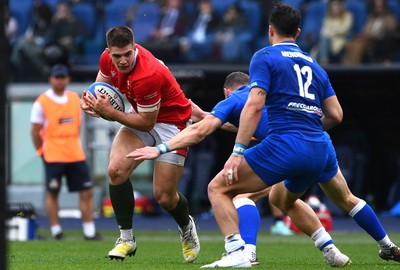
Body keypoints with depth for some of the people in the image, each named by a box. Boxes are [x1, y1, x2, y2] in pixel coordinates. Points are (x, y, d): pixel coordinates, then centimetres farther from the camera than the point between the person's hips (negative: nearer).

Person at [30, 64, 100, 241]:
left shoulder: (75, 98, 10)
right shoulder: (42, 102, -5)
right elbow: (35, 131, -2)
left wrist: (72, 145, 13)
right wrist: (42, 151, -2)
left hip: (75, 154, 4)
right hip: (53, 157, -4)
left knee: (87, 192, 0)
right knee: (52, 193, 0)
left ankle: (89, 231, 5)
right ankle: (56, 230, 8)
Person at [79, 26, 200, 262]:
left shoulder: (147, 76, -36)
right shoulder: (108, 58, -14)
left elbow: (147, 123, -26)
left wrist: (109, 112, -28)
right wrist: (90, 100, -14)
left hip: (172, 122, -6)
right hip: (141, 115, 6)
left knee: (164, 196, -5)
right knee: (116, 169, -19)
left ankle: (187, 228, 32)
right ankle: (127, 238, -4)